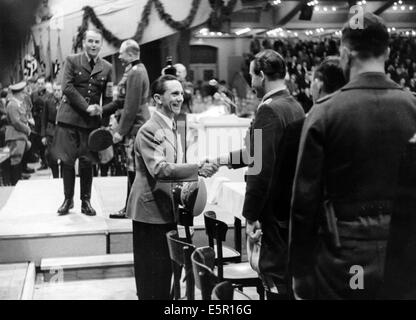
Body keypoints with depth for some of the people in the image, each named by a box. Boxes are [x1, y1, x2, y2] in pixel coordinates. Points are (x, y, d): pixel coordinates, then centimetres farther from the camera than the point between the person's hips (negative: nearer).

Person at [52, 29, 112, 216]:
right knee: (67, 160, -1)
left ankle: (86, 201, 12)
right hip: (69, 118, -1)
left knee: (87, 162, 2)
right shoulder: (72, 61, 2)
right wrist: (86, 107, -15)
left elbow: (107, 98, 8)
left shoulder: (106, 68, 8)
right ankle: (68, 199, 12)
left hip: (92, 120, 1)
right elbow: (67, 87, -8)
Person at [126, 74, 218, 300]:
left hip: (167, 210, 9)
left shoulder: (170, 127, 13)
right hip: (151, 211, -9)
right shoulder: (149, 131, -16)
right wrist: (198, 169, -36)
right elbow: (159, 170, -29)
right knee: (153, 274, -2)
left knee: (166, 269, 17)